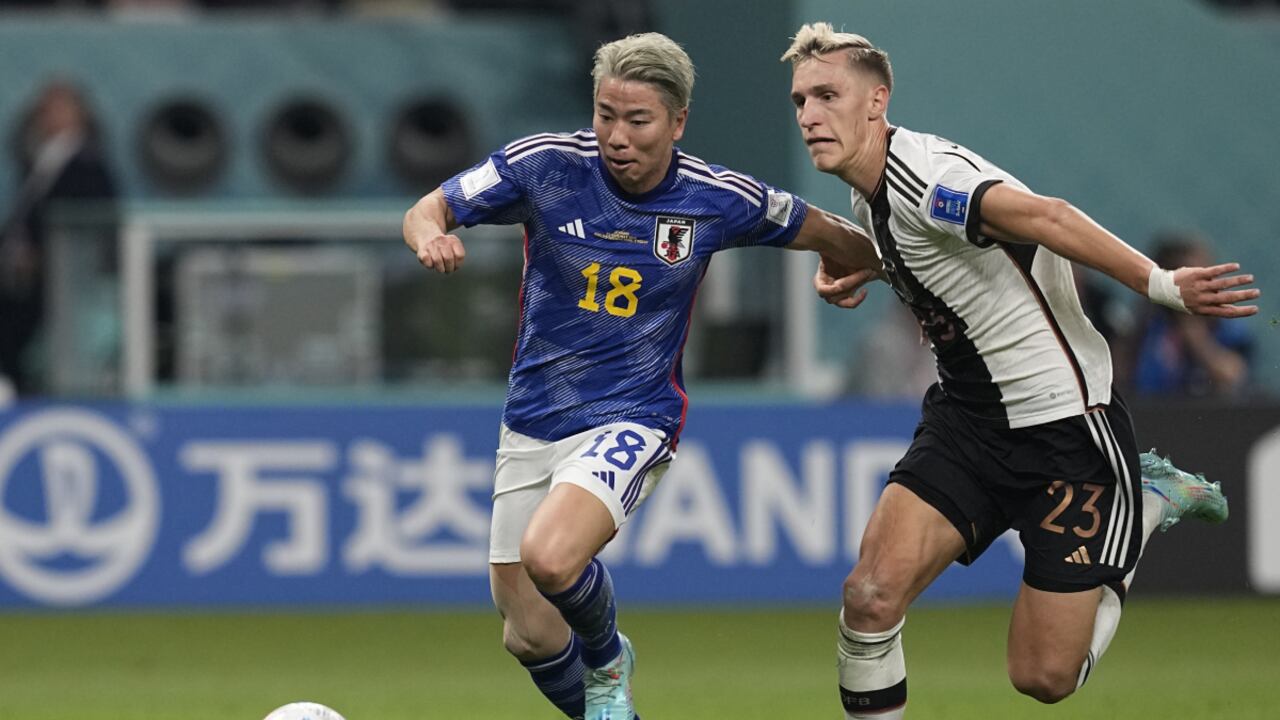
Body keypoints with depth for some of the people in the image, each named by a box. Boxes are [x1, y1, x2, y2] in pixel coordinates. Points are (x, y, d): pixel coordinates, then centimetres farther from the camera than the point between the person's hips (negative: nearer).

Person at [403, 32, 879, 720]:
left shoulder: (720, 199, -9)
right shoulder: (545, 164, -10)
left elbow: (823, 234, 8)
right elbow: (427, 211, -4)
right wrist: (429, 236, -25)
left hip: (632, 422, -3)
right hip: (531, 425, 3)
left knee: (550, 557, -31)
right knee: (528, 637, 4)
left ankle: (607, 662, 2)